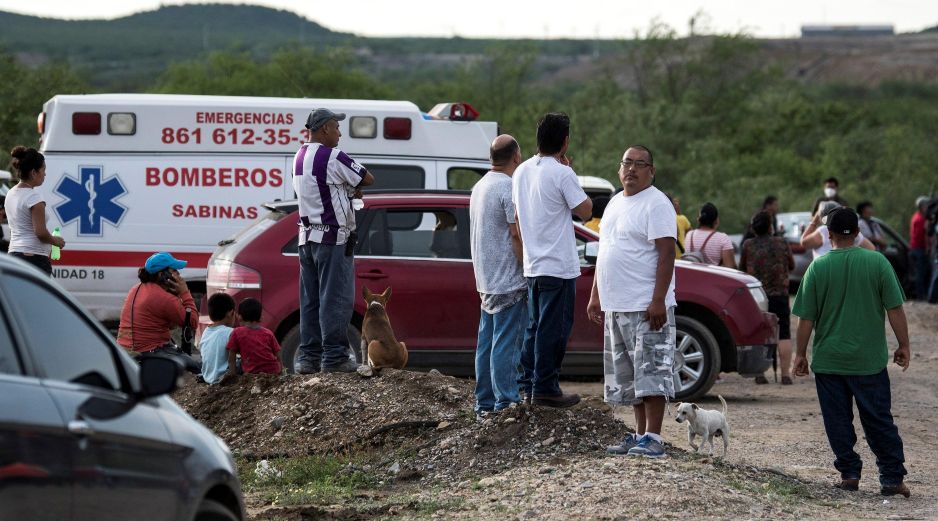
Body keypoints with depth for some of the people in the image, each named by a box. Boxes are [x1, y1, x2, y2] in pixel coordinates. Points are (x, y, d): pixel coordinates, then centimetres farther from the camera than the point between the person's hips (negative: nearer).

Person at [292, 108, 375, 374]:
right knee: (336, 298, -6)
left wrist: (348, 189, 5)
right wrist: (352, 185, 11)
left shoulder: (300, 157, 12)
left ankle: (308, 356, 8)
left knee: (310, 299, 9)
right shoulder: (332, 157, -15)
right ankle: (334, 356, -7)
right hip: (333, 237, -8)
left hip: (307, 237, 8)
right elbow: (368, 179, -8)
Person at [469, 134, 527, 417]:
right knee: (506, 344, -7)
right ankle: (506, 402, -7)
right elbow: (517, 234, -19)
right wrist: (529, 272, -14)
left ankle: (484, 403, 16)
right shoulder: (509, 188, -14)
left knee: (487, 342, 12)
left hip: (486, 281, 9)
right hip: (509, 282, -9)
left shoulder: (480, 186, 15)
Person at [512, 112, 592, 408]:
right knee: (553, 329, -3)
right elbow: (585, 211, -9)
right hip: (558, 266, -8)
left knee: (535, 326, 15)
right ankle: (545, 389, -1)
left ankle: (529, 384, 18)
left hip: (532, 265, 8)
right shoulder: (562, 173, -16)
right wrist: (569, 171, -2)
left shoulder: (522, 171, 8)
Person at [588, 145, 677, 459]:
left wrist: (658, 300, -23)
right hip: (616, 307, 9)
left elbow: (666, 254, -16)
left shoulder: (656, 204, -9)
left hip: (646, 307, -9)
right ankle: (640, 434, 17)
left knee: (651, 373, -10)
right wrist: (595, 296, 20)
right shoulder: (615, 204, 18)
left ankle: (653, 438, -11)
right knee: (629, 376, 11)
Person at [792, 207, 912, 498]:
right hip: (869, 361, 0)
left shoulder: (818, 268, -5)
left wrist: (801, 354, 8)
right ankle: (892, 479, 2)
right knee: (879, 421, 5)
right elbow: (895, 309, -5)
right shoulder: (877, 263, -6)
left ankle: (849, 474, 9)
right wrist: (904, 346, 5)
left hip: (828, 361, 0)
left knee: (838, 422, 10)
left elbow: (806, 318, -2)